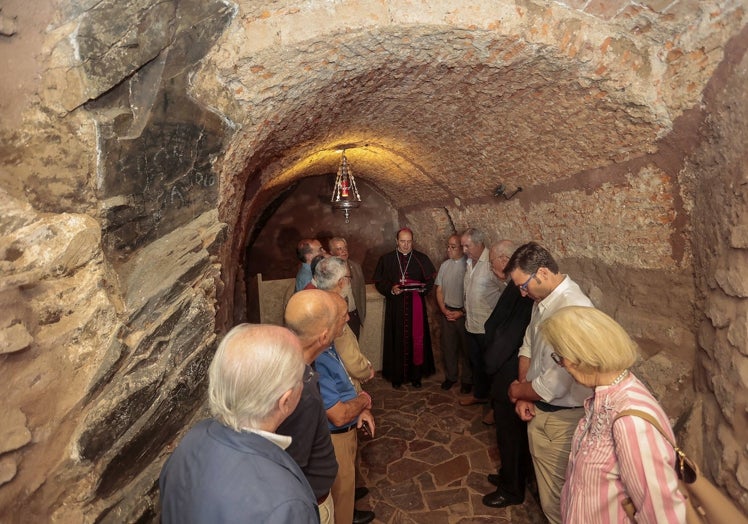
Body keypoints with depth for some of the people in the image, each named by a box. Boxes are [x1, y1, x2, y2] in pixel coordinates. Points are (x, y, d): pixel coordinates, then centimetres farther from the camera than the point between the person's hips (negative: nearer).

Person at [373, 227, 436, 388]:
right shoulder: (386, 259, 4)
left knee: (416, 339, 4)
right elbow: (379, 282, 3)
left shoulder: (421, 258, 4)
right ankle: (397, 375, 18)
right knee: (397, 340, 4)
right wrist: (391, 289, -14)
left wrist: (423, 287, -14)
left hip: (416, 305, 0)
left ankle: (416, 374, 19)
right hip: (395, 307, 0)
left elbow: (431, 280, 6)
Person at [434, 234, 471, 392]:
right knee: (448, 346, 14)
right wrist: (444, 310, -3)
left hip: (464, 313, -4)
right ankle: (450, 376, 32)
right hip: (447, 312, 4)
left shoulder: (468, 265, -14)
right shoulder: (444, 265, 3)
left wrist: (461, 313, -12)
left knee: (466, 348, 10)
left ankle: (467, 380, 29)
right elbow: (439, 290, 8)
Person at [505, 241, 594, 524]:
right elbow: (528, 346, 9)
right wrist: (524, 396, -1)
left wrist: (518, 391, -9)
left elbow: (553, 384, -28)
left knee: (556, 494, 13)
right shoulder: (542, 299, -1)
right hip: (539, 409, 8)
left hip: (561, 417, -8)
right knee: (544, 480, 26)